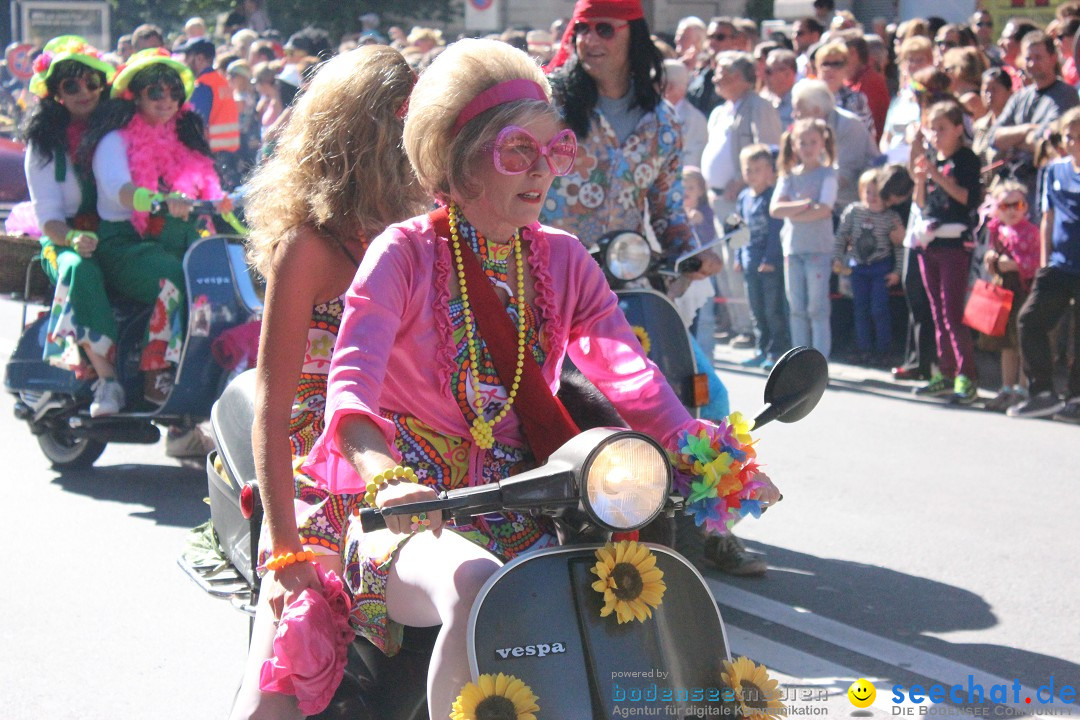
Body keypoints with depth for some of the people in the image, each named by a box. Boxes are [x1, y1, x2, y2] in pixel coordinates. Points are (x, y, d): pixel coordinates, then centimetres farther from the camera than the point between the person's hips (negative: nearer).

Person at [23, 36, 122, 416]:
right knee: (80, 270, -39)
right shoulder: (45, 143, 6)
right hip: (65, 242, -2)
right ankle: (107, 379, -40)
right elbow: (47, 217, -2)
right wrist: (74, 238, -24)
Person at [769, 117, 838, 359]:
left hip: (819, 249, -4)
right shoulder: (789, 175, 9)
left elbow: (824, 210, -15)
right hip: (793, 248, 4)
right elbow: (775, 208, -4)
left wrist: (791, 212, -12)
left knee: (817, 309, -5)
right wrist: (803, 205, -16)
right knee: (796, 309, 9)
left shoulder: (827, 174, -2)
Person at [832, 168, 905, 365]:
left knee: (879, 310, -4)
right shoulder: (853, 211, -3)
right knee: (861, 310, 8)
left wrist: (896, 270, -4)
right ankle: (865, 351, 17)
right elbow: (841, 236, 4)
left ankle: (882, 352, 7)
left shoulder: (891, 217, -8)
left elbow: (899, 245, -2)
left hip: (881, 267, -3)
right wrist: (837, 259, -2)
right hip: (858, 266, 3)